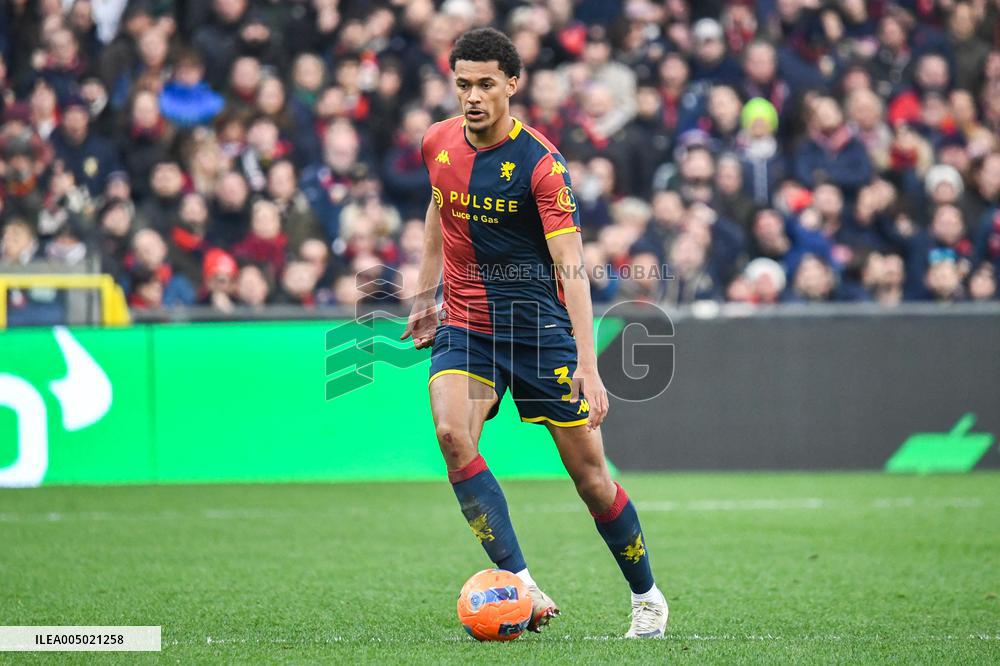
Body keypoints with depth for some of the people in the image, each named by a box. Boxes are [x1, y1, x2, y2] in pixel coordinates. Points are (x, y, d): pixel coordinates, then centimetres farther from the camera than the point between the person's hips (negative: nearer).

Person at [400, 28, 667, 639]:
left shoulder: (541, 163, -16)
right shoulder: (439, 143, 0)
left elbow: (572, 266, -22)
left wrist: (588, 368, -30)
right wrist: (425, 296, 23)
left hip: (539, 324, -4)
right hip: (465, 324, 4)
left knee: (589, 474, -1)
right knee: (452, 433, -24)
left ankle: (647, 595, 23)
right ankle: (522, 587, -25)